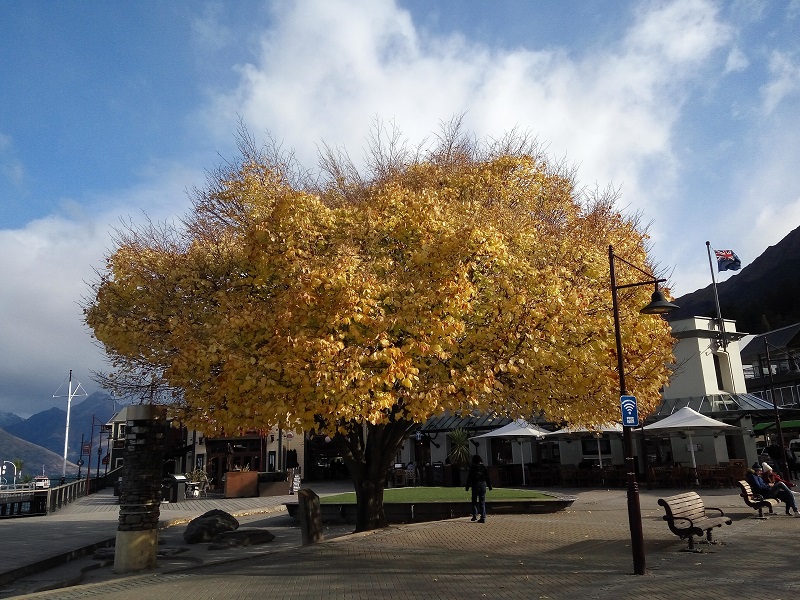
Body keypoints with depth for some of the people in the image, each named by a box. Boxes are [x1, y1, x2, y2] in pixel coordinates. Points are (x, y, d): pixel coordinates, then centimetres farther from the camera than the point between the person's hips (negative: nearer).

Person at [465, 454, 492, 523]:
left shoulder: (472, 467, -3)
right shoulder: (484, 467, 5)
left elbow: (469, 477, -3)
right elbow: (487, 477, 7)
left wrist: (467, 486, 2)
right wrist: (489, 486, 14)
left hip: (475, 484, -2)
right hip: (483, 484, 2)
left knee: (474, 501, 11)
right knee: (482, 502, 5)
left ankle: (475, 515, 0)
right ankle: (483, 518, 0)